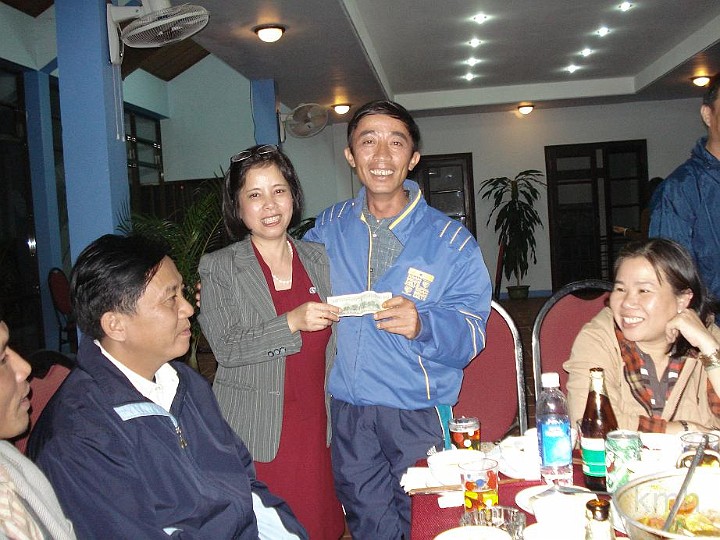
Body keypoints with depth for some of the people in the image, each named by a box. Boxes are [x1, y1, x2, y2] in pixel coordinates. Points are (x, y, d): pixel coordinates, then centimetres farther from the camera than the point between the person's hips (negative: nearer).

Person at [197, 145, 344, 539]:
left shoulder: (318, 259, 8)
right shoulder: (219, 267, -4)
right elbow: (225, 348, -12)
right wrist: (291, 323, -21)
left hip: (315, 429, 3)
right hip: (254, 433, -3)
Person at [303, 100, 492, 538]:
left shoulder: (451, 241, -6)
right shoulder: (331, 226, 4)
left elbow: (472, 330, -11)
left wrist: (422, 325, -31)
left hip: (417, 413, -2)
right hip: (346, 409, 3)